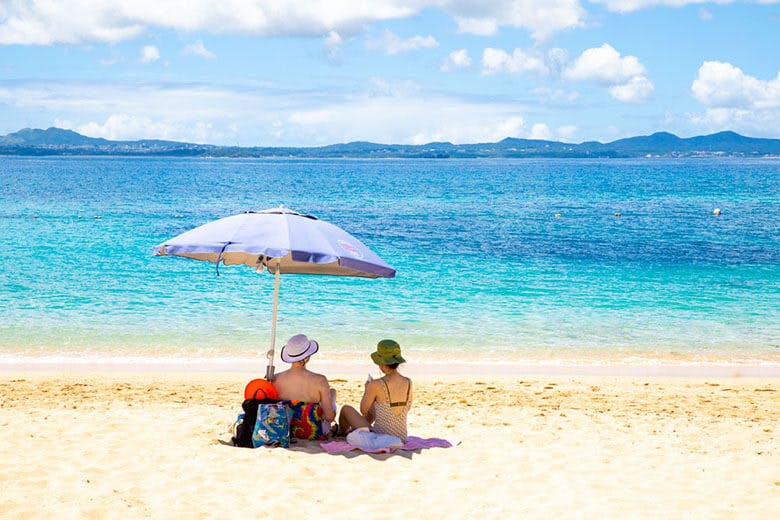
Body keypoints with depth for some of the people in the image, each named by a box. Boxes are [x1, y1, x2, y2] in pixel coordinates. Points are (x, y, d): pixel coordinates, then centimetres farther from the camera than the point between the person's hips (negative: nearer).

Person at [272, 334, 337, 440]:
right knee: (332, 392, 28)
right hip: (314, 434, -3)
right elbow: (330, 417, -19)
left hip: (285, 433, 3)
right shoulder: (319, 381, -25)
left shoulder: (275, 379, -16)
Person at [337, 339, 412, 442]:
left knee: (346, 409, 22)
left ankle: (341, 434, 54)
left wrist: (367, 390, 11)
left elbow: (363, 410, -7)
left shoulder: (375, 385, -21)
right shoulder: (408, 383, -7)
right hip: (401, 438, 5)